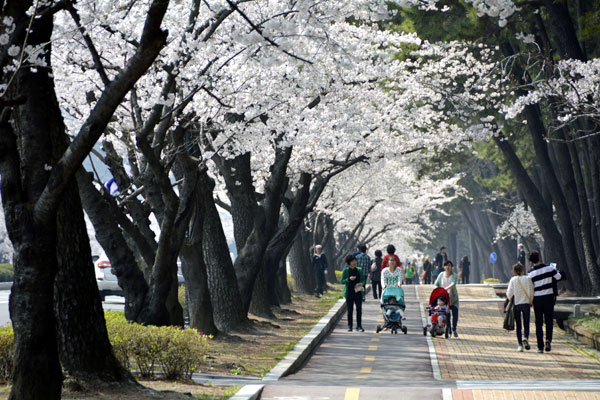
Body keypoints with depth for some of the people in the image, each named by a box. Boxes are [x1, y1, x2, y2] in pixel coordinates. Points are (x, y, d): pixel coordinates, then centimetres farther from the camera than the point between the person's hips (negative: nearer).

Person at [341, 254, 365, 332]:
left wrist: (362, 283, -8)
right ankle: (349, 326, 14)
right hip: (349, 293, -2)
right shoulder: (345, 270, 0)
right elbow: (342, 281, -2)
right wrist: (349, 279, -20)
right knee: (350, 310, 4)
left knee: (359, 309, -7)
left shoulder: (359, 270, 9)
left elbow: (363, 280, 14)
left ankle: (359, 326, -4)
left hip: (358, 292, 2)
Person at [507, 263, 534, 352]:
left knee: (518, 325, 8)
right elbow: (531, 292, -4)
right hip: (526, 304, 0)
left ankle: (520, 344, 4)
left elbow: (509, 294, -5)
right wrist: (531, 302, 12)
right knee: (526, 324, 9)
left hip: (516, 304, 0)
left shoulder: (513, 280, -5)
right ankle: (526, 338, -18)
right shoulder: (528, 279, -5)